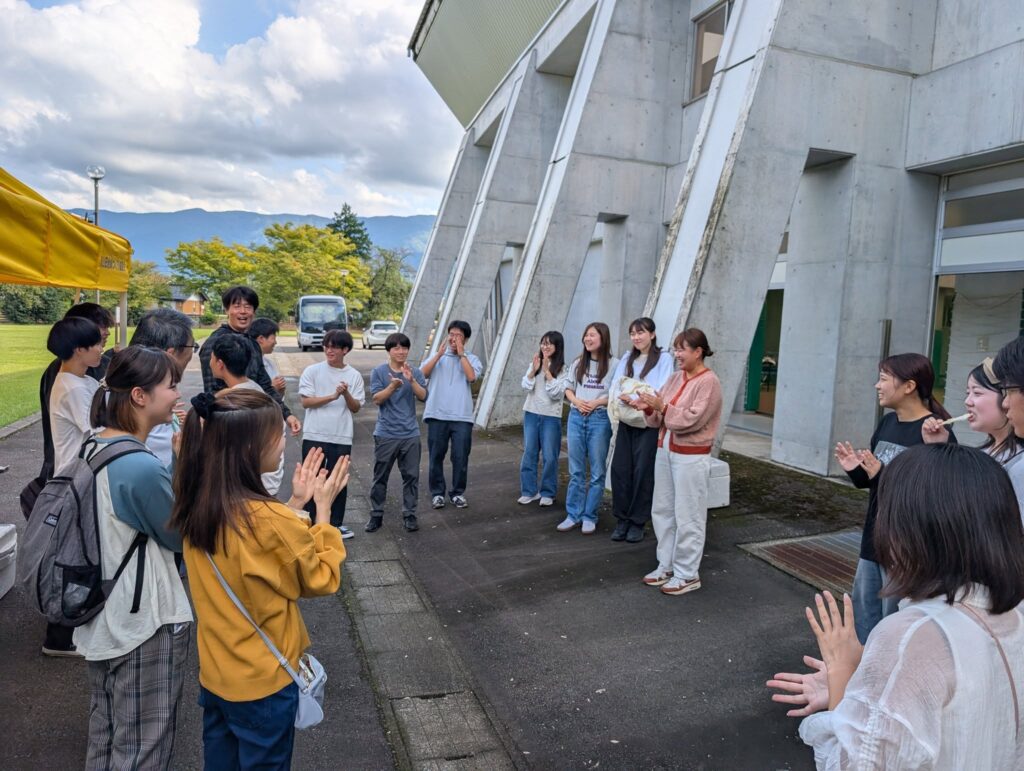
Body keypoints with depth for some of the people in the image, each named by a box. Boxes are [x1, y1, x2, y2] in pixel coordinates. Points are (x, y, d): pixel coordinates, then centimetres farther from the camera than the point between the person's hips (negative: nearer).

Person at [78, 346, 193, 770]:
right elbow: (180, 536, -14)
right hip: (146, 623, -9)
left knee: (103, 735, 26)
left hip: (101, 617, 9)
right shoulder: (143, 467, -28)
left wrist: (177, 471, 0)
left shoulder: (92, 449, -1)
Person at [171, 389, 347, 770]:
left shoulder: (197, 506, -7)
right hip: (262, 682, -7)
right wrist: (322, 507, -10)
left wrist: (296, 503, 1)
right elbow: (322, 579, -13)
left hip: (215, 673, 7)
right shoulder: (270, 521, -30)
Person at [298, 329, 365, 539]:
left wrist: (346, 394, -17)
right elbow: (305, 401, -8)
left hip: (342, 438, 2)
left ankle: (336, 524, 24)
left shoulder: (354, 375, 3)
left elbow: (356, 408, 3)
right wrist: (332, 396, -18)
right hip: (314, 436, -1)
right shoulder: (312, 371, -2)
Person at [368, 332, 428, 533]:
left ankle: (410, 515, 18)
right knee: (380, 477, 6)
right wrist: (393, 386, -24)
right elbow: (376, 398, -9)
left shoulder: (415, 372, 3)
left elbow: (423, 396, -8)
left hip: (411, 434, 2)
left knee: (411, 476, 7)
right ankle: (376, 515, 18)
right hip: (386, 434, -1)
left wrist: (411, 380, -23)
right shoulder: (378, 372, -1)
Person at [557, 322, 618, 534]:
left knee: (597, 472, 3)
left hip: (600, 419, -4)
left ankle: (589, 517, 13)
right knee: (576, 471, 10)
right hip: (576, 417, 4)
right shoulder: (578, 363, 10)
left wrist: (596, 403, -16)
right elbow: (568, 389, 13)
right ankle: (573, 514, 18)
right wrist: (577, 402, -7)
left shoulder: (613, 364, -4)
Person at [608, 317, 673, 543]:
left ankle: (638, 522, 12)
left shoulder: (663, 358, -3)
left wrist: (637, 396, -25)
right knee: (620, 469, 2)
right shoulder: (626, 359, 13)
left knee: (642, 471, 0)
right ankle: (622, 519, 13)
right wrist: (622, 397, -17)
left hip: (648, 422, -4)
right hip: (626, 422, 5)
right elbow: (614, 386, 5)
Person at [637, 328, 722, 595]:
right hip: (665, 449, 8)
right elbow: (660, 417, 11)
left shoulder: (709, 382, -12)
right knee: (662, 511, 13)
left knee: (687, 516, 0)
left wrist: (662, 407, -24)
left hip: (691, 456, -8)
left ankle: (687, 574, 12)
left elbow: (692, 419, -20)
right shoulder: (675, 377, 11)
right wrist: (648, 407, -8)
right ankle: (666, 565, 26)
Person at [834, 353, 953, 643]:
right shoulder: (887, 422, 6)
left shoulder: (936, 433, -18)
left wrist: (883, 475, -29)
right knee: (863, 607, 17)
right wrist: (855, 470, -4)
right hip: (874, 537, 8)